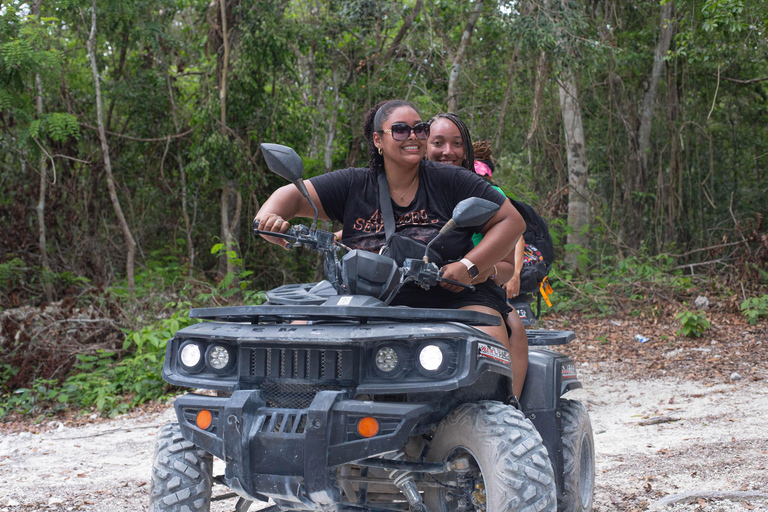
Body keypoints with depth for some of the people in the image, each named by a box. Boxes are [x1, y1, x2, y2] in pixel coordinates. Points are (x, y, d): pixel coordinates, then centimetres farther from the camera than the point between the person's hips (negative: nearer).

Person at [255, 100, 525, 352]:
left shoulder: (451, 181, 1)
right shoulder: (353, 185, 6)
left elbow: (512, 221, 1)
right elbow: (294, 195, 1)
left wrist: (469, 267, -13)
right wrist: (270, 217, -23)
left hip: (454, 299, -2)